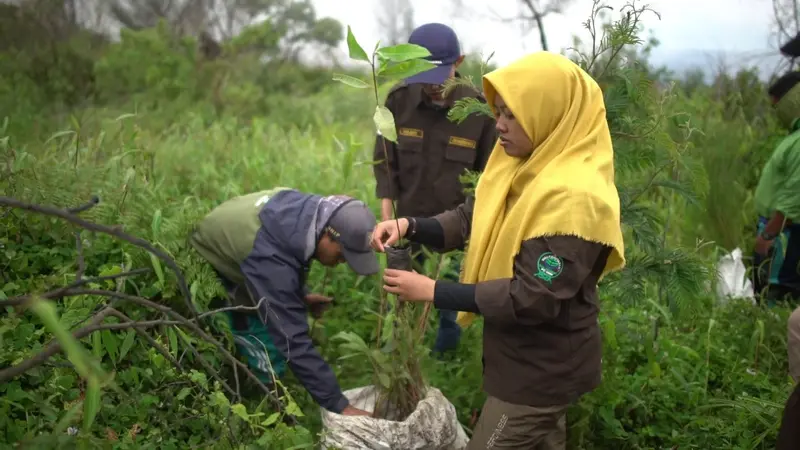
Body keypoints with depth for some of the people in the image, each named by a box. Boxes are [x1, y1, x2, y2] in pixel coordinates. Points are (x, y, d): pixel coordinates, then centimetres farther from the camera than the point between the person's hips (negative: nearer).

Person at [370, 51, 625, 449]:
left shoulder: (576, 196, -28)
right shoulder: (519, 163, 0)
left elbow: (533, 298, -30)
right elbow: (471, 219, 6)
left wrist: (433, 291, -27)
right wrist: (410, 226, -13)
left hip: (543, 369, -8)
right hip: (522, 354, 8)